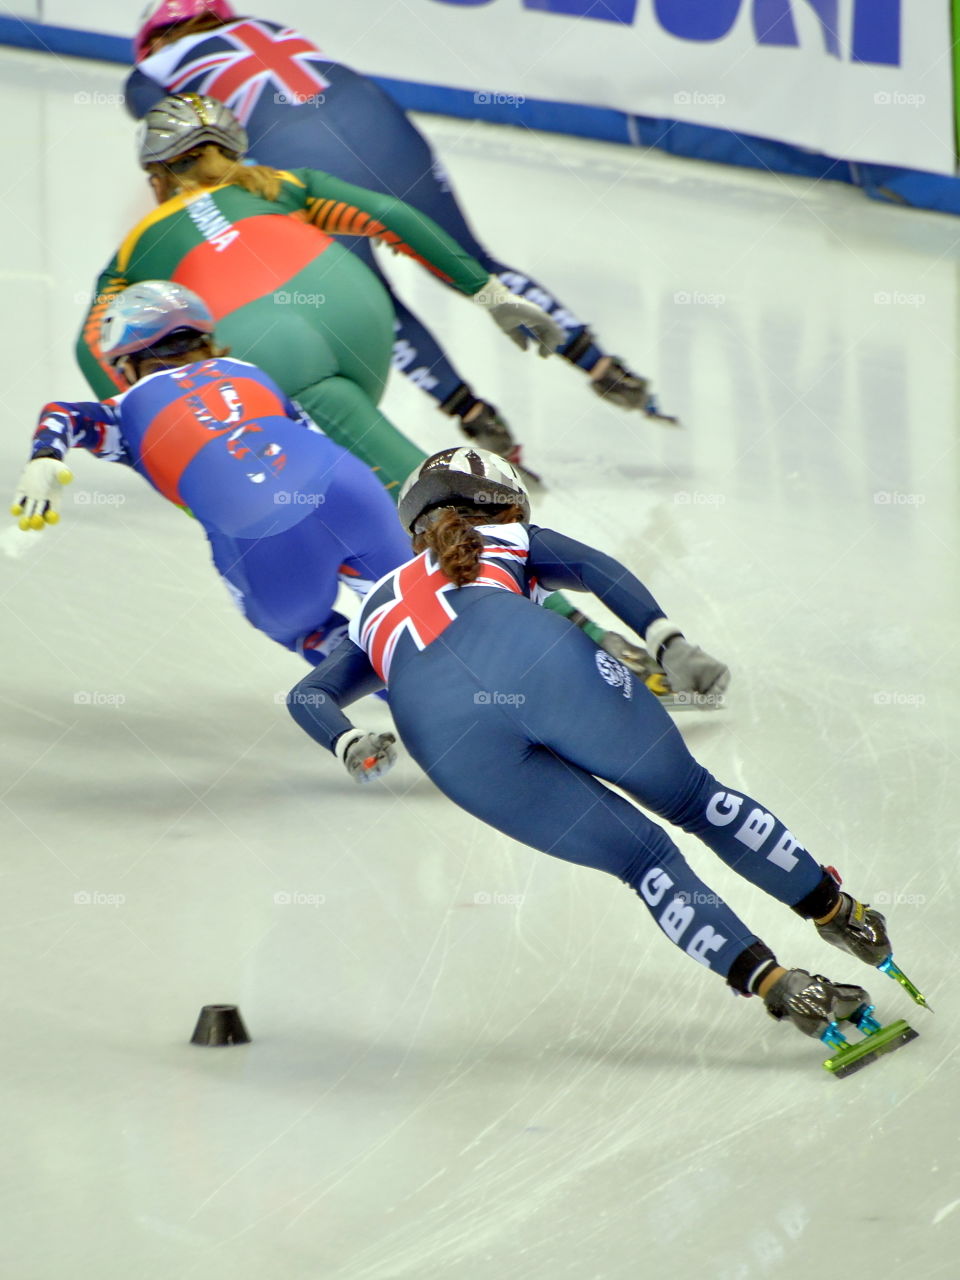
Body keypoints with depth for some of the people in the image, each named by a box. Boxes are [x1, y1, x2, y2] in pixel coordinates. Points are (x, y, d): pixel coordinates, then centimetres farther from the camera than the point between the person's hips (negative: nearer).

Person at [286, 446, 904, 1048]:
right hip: (535, 655, -2)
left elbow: (308, 696, 27)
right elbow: (596, 570, 14)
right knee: (695, 797, 20)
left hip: (446, 736, 2)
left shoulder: (376, 613, 41)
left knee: (643, 856, 13)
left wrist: (350, 745, 10)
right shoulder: (510, 540, 34)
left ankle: (779, 987, 3)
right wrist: (668, 641, 3)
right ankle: (837, 911, 29)